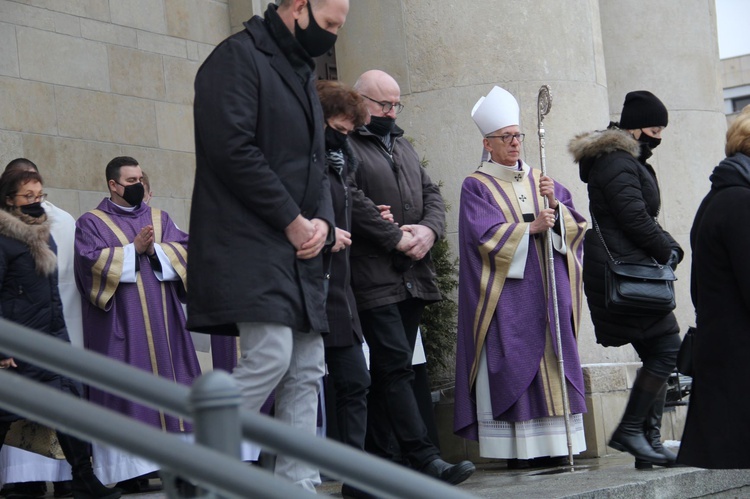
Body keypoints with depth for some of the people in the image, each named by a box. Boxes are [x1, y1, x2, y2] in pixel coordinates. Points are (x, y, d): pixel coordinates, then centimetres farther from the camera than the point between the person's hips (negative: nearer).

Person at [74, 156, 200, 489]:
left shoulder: (160, 218, 18)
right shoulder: (92, 222, 6)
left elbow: (184, 250, 6)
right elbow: (90, 260, -9)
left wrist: (155, 249, -10)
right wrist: (134, 249, -11)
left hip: (163, 317, 4)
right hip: (121, 325, -4)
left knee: (169, 381, -1)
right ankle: (130, 470, -7)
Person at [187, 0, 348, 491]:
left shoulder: (302, 72, 22)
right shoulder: (238, 58, -6)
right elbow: (232, 148, -17)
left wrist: (322, 221, 2)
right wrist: (292, 221, -14)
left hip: (300, 250, 9)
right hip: (251, 244, -9)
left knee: (307, 371, 5)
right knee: (270, 355, -18)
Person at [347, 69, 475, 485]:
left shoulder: (403, 145, 23)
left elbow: (432, 193, 18)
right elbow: (353, 202, -16)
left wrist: (429, 230, -2)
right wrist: (398, 238, -14)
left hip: (413, 276, 8)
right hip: (375, 276, -8)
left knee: (390, 370, 8)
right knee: (396, 365, -12)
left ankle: (375, 461, 11)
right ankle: (425, 459, -15)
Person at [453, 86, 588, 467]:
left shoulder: (541, 181, 17)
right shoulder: (476, 186, 3)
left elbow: (575, 226, 8)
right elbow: (486, 235, -10)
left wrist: (555, 204, -10)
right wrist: (530, 228, -17)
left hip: (547, 291, 5)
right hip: (507, 295, -5)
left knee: (552, 362, 0)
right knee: (511, 367, -9)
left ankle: (554, 446, 1)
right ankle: (517, 449, -8)